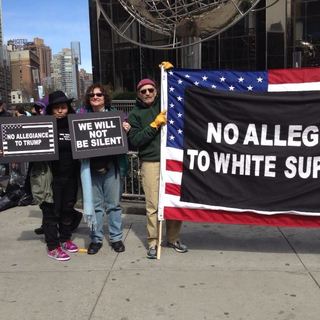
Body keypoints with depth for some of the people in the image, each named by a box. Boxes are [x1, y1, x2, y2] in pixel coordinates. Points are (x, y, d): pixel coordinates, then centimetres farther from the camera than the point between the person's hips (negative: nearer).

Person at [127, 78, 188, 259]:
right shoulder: (135, 115, 9)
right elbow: (134, 141, -3)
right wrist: (154, 125, -10)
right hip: (151, 163, -2)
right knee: (153, 205, -3)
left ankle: (173, 238, 21)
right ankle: (153, 242, 11)